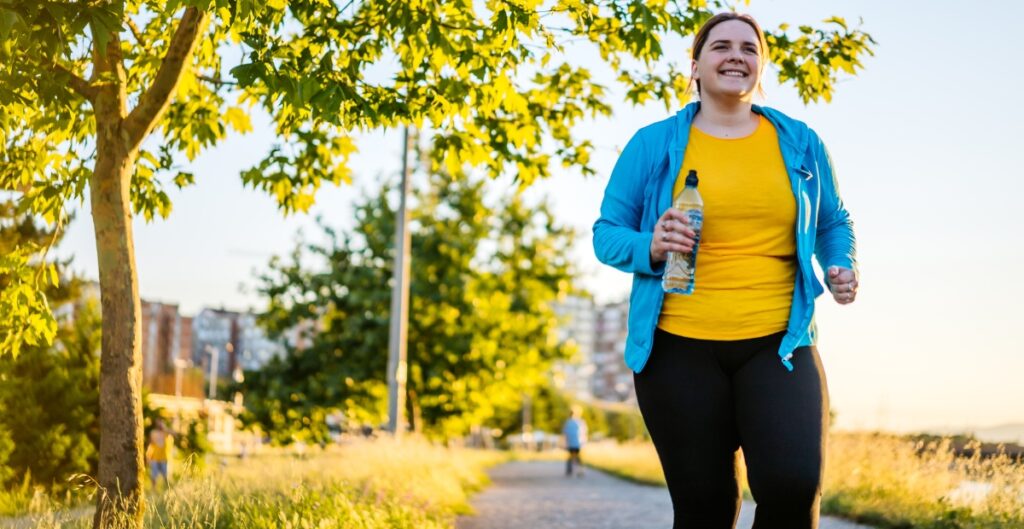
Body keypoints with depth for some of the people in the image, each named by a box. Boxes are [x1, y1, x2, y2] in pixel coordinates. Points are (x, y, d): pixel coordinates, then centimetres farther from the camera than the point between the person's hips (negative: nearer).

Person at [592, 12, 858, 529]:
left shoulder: (800, 143, 11)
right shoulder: (652, 145, 5)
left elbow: (833, 222, 24)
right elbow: (607, 234, 8)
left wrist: (841, 267, 3)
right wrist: (649, 248, -14)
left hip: (777, 344, 1)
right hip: (680, 346, -1)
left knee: (794, 485, -20)